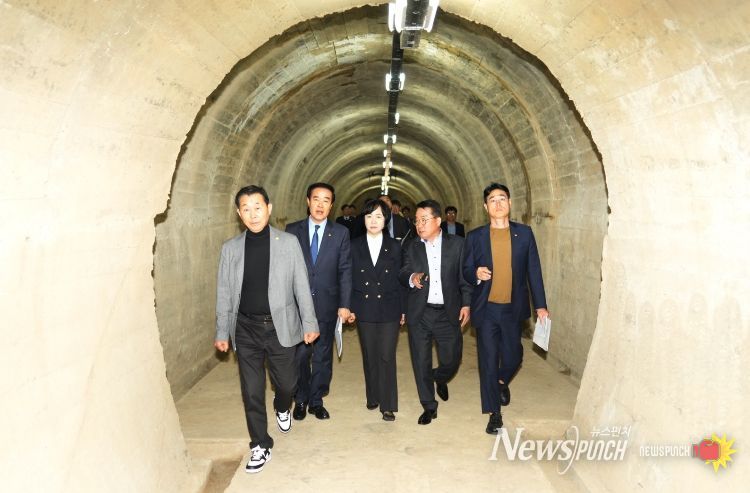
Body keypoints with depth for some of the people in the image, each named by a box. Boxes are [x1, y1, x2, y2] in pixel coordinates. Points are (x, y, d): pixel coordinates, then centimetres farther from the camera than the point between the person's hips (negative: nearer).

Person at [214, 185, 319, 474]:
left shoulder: (289, 243, -4)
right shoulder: (230, 248, 0)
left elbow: (301, 286, -1)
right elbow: (224, 293, 5)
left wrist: (309, 323, -1)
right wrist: (222, 332, 6)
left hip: (280, 326, -1)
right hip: (246, 328, 1)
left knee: (286, 382, 12)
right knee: (252, 390, 6)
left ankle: (282, 408, 47)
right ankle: (260, 446, 23)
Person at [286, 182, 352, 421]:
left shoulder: (341, 233, 1)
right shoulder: (292, 230, 2)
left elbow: (345, 270, 0)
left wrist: (344, 304, -5)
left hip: (327, 304, 0)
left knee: (323, 355, 10)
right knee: (299, 354, 6)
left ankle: (316, 400, 26)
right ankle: (301, 399, 26)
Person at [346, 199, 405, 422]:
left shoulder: (394, 247, 2)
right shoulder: (354, 246, 3)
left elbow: (399, 279, 3)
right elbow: (350, 279, 4)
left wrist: (403, 309, 2)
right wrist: (350, 308, 0)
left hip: (389, 310, -1)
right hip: (364, 310, 1)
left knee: (387, 357, -2)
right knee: (369, 357, 11)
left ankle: (388, 405, 9)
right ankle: (373, 397, 28)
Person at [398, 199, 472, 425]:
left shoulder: (457, 244, 2)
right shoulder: (411, 248, 8)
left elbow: (465, 276, 2)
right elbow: (401, 274, 3)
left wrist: (466, 304, -4)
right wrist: (411, 278, -19)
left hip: (448, 313, -1)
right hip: (419, 314, 1)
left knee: (451, 360, 5)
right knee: (421, 363, 6)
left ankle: (439, 379, 41)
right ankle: (429, 406, 23)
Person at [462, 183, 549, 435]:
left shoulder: (524, 233, 2)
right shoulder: (475, 237, 1)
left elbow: (533, 270, 4)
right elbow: (466, 270, 6)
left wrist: (540, 305, 2)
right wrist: (476, 274, -18)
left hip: (513, 308, 1)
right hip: (486, 308, -1)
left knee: (513, 356, 10)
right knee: (488, 360, 2)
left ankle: (502, 381, 45)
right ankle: (494, 414, 16)